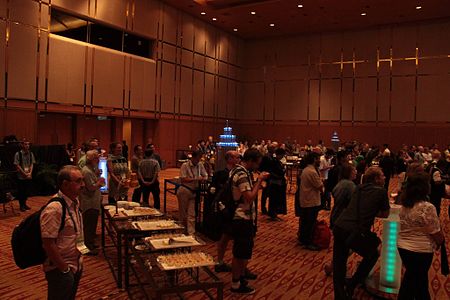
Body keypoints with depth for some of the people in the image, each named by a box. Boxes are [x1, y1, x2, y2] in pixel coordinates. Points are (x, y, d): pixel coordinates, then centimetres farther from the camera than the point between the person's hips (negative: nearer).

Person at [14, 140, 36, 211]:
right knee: (21, 191, 4)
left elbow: (32, 164, 6)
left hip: (29, 176, 4)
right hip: (21, 176, -4)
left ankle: (24, 204, 28)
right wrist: (25, 174, -13)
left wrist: (30, 173, -7)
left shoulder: (31, 154, 4)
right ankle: (21, 205, 17)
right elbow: (17, 166, -10)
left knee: (27, 191, 12)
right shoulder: (18, 154, -9)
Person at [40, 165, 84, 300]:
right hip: (60, 270, -8)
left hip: (76, 265, 8)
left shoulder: (75, 201, 2)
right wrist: (65, 269, -17)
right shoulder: (54, 208, -26)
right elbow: (48, 244, -26)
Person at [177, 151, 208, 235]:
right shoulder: (185, 165, -9)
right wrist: (196, 179, -17)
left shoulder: (200, 165, 8)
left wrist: (202, 179, -10)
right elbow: (183, 179, -16)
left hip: (193, 192, 5)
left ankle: (191, 232, 3)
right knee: (183, 212, 8)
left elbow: (205, 176, 14)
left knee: (191, 214, 3)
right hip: (184, 191, -4)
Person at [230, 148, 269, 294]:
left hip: (243, 217, 10)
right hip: (242, 219, -10)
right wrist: (259, 180, -18)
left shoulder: (239, 170, 10)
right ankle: (236, 284, 16)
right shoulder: (242, 174, -22)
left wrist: (258, 181, 3)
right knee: (240, 253, 3)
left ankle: (241, 277, 34)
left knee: (242, 251, 21)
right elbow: (250, 197, -27)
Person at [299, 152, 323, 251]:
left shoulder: (306, 169, 9)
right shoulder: (312, 172, -23)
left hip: (304, 201, 10)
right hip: (312, 202, -10)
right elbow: (320, 187, -18)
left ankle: (302, 239, 30)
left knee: (304, 221, 18)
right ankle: (308, 243, 9)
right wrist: (321, 181, -1)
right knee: (310, 223, 1)